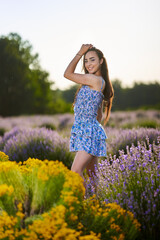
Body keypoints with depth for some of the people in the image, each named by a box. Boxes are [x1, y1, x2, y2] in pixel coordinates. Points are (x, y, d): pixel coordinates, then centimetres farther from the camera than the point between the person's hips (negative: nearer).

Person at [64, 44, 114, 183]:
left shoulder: (95, 80, -14)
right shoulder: (100, 83, 16)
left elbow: (67, 74, -5)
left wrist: (80, 53, 2)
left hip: (89, 134, -10)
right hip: (84, 133, 10)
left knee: (76, 172, -17)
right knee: (92, 174, 13)